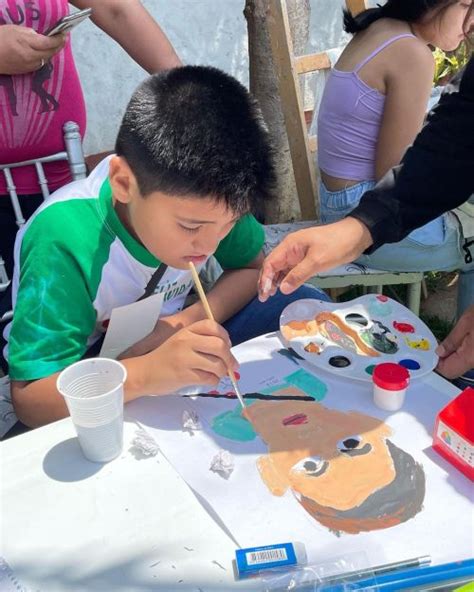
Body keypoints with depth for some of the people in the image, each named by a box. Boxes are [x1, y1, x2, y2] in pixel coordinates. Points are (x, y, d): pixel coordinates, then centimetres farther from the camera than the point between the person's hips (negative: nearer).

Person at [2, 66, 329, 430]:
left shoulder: (207, 199, -19)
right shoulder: (64, 242, -32)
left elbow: (252, 269, -4)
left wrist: (188, 321, -23)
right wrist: (145, 373, -48)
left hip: (185, 354, 4)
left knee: (306, 305, -12)